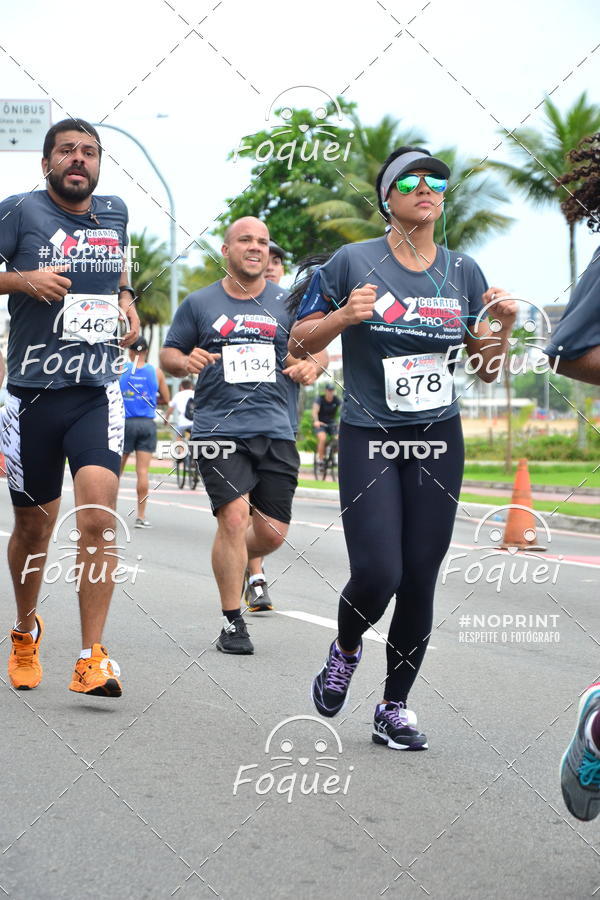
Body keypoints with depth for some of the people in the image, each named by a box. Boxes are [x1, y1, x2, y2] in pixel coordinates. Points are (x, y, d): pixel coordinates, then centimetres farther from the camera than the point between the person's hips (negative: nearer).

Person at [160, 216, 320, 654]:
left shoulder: (287, 302, 11)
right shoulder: (199, 303, 8)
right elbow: (168, 354, 14)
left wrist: (310, 365, -6)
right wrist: (185, 361, -9)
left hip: (276, 431, 2)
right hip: (220, 431, -2)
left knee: (273, 532, 1)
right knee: (234, 517, -16)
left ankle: (232, 561, 37)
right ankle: (233, 623, -2)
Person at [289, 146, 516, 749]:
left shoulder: (462, 271, 7)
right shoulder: (354, 263, -3)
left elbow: (483, 368, 13)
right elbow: (299, 343, 1)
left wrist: (502, 326, -7)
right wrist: (344, 317, -17)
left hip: (439, 441, 3)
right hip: (369, 440, -3)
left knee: (419, 581, 1)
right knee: (377, 574, -14)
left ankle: (394, 708, 17)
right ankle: (345, 648, 21)